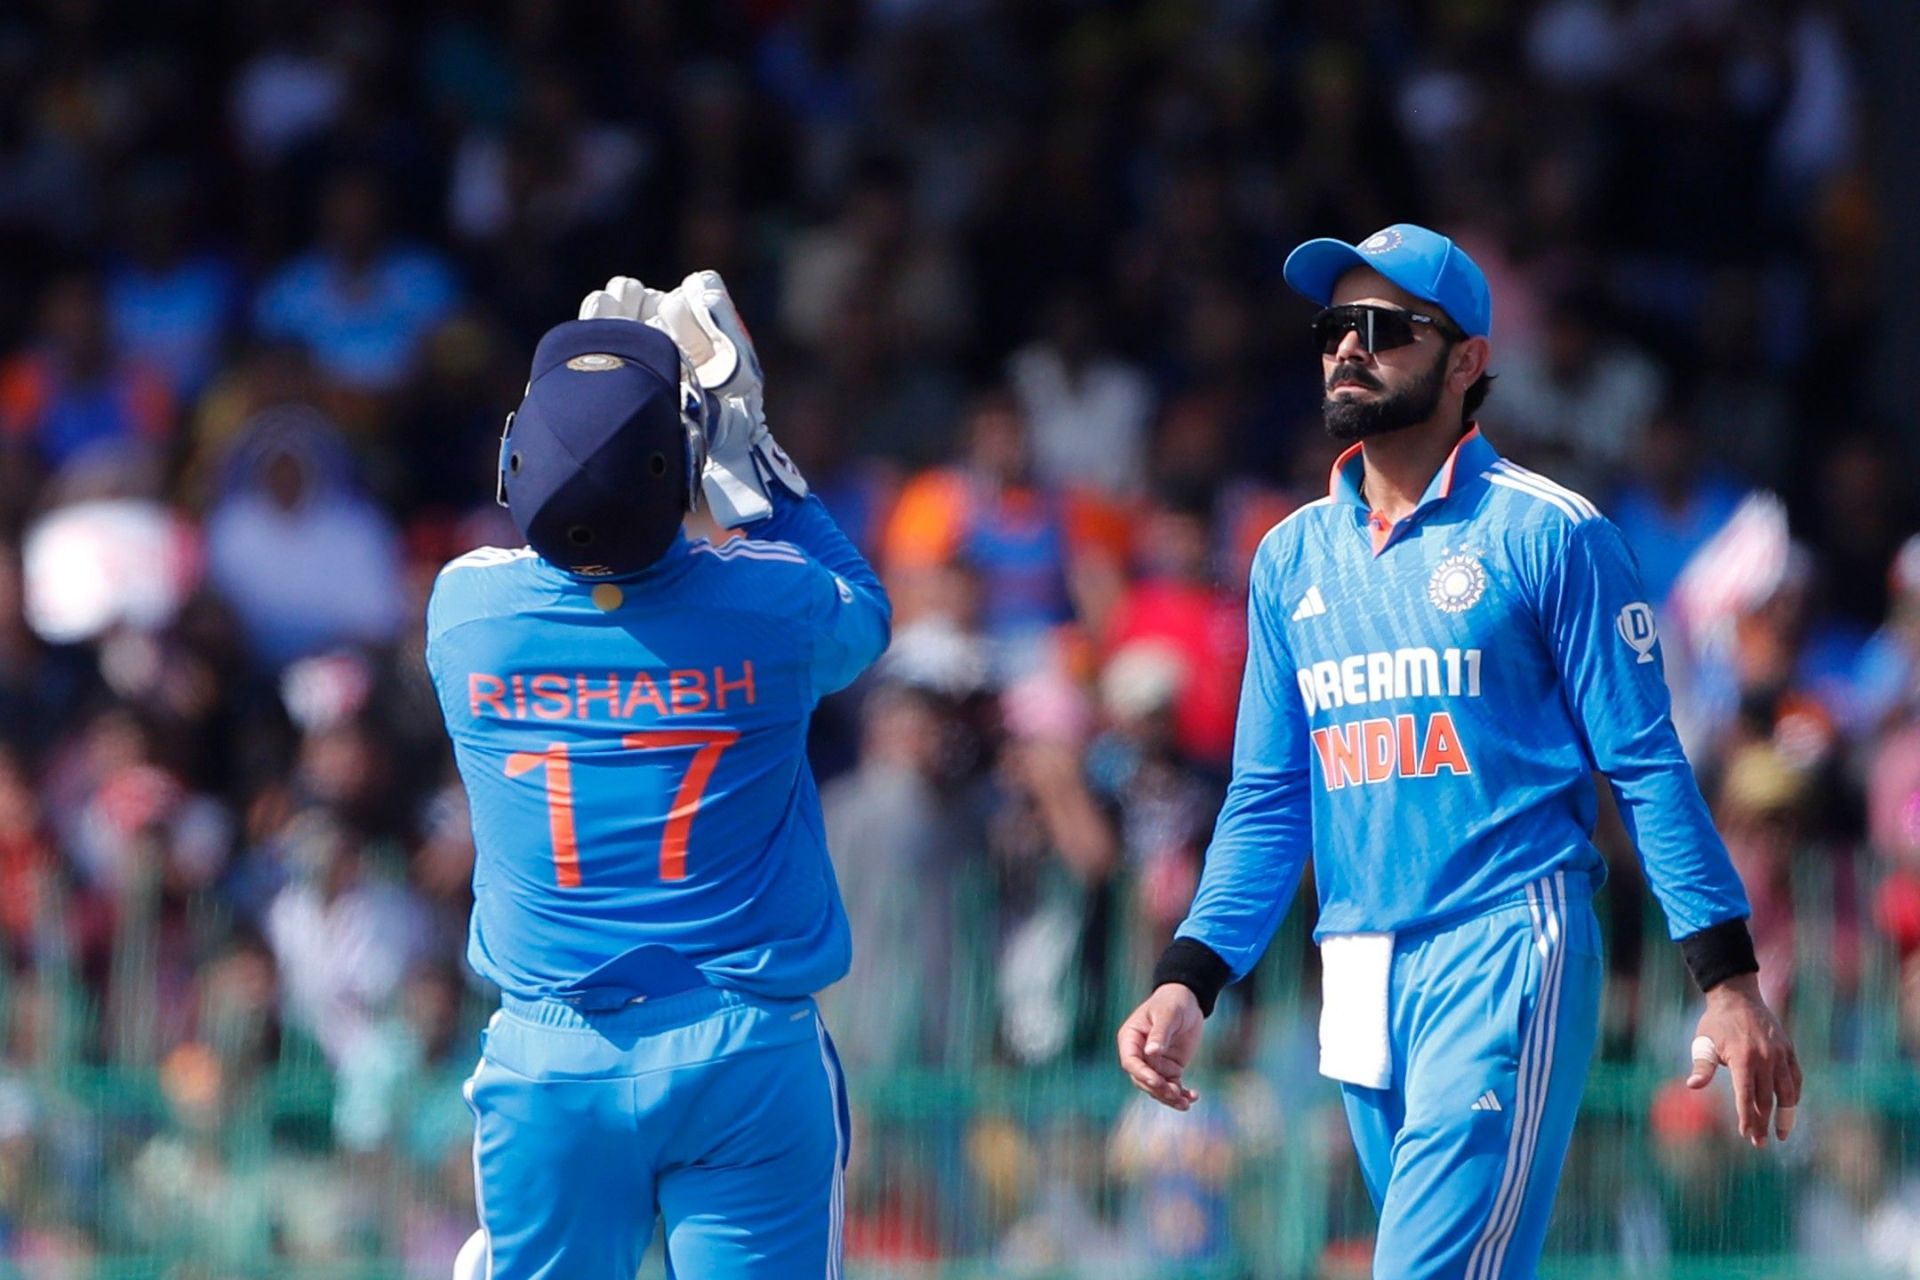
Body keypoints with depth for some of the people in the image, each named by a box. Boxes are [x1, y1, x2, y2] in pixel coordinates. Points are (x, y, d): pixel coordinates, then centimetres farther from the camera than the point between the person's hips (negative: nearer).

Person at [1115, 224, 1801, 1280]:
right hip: (1361, 981, 6)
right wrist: (1188, 983, 3)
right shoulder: (1294, 556, 14)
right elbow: (1268, 800, 15)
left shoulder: (1549, 536, -2)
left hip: (1505, 956, -6)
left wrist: (1728, 979, -9)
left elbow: (1646, 768, -4)